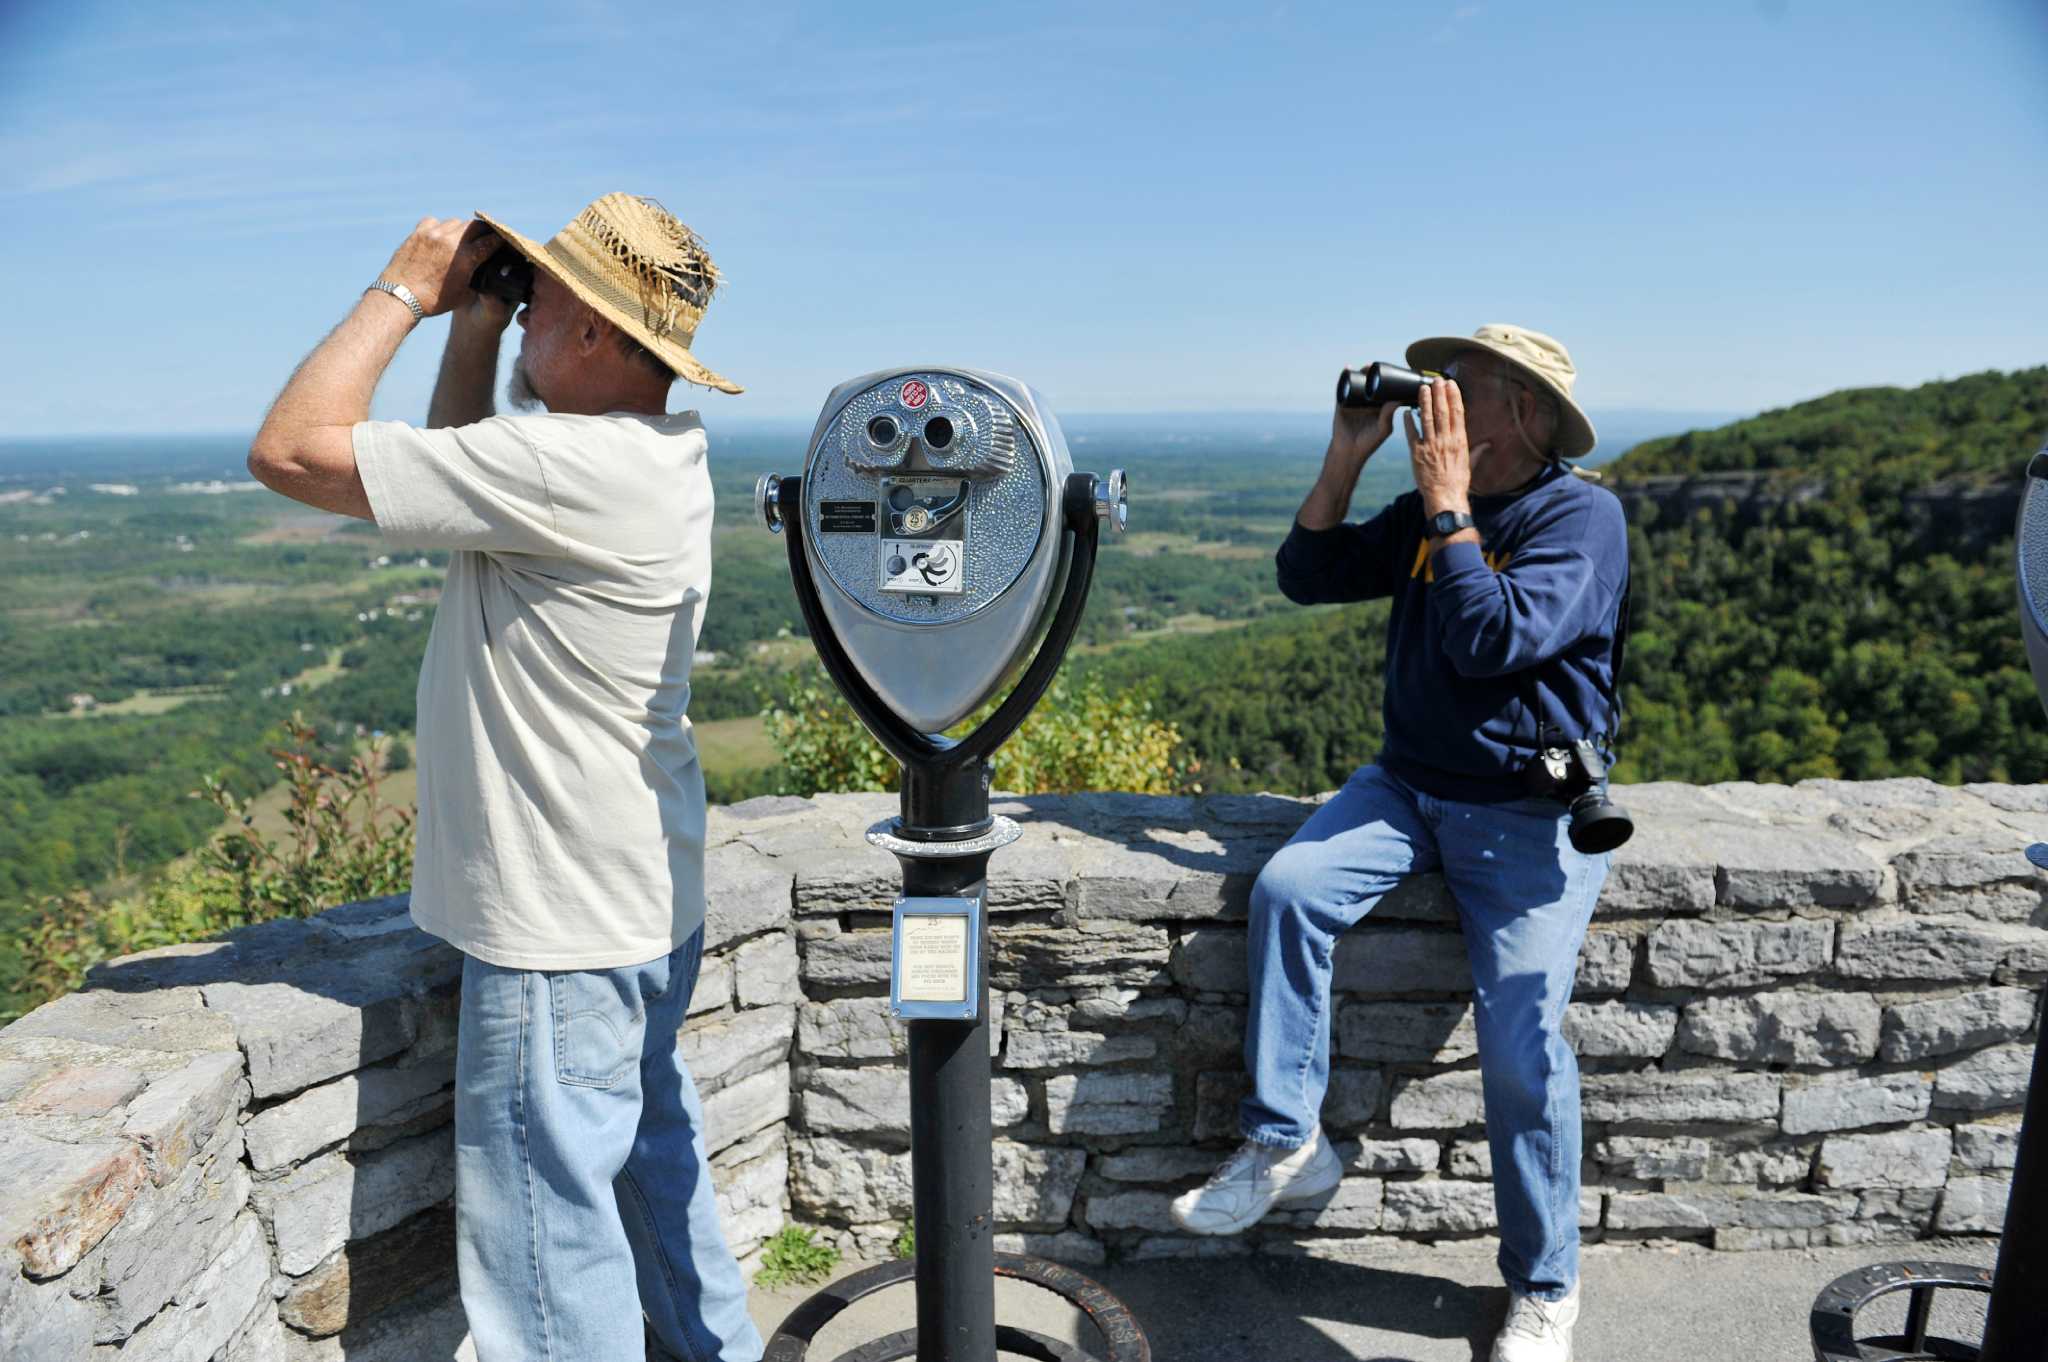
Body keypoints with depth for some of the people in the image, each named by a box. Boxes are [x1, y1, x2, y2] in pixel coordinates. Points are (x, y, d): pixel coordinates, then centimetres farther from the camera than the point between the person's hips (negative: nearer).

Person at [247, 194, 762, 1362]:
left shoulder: (567, 468, -25)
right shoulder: (654, 455, 5)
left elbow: (292, 451, -21)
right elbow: (461, 480, 18)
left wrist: (404, 292, -10)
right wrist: (471, 331, 7)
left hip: (564, 930, -10)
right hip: (648, 903, 10)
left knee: (548, 1241, 6)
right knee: (651, 1157, 26)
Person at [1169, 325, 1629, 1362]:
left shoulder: (1581, 514, -11)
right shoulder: (1428, 508, 8)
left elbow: (1494, 643, -24)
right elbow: (1308, 577, 8)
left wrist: (1447, 505, -21)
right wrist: (1346, 458, -1)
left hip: (1530, 812, -5)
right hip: (1410, 784, 6)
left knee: (1520, 1041, -14)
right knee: (1288, 886, -20)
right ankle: (1284, 1143, -6)